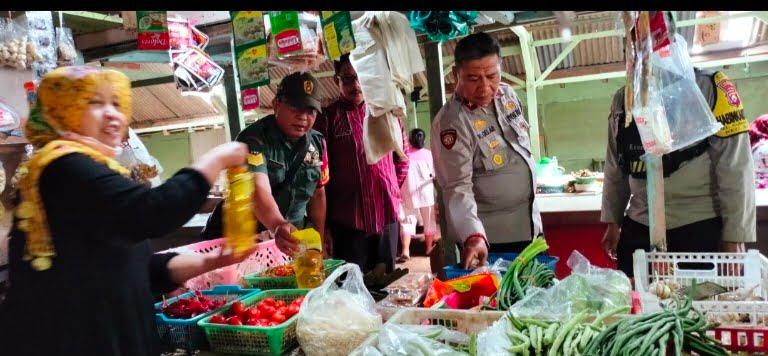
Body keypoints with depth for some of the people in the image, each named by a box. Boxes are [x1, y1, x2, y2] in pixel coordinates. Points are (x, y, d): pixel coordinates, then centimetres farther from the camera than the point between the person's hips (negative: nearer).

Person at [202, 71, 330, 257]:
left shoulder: (318, 144, -2)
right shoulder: (253, 139, -19)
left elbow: (318, 194, 7)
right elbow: (258, 191, -33)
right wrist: (278, 226, -51)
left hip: (289, 244, 5)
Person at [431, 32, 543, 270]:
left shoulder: (507, 94, 1)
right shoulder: (451, 122, -21)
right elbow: (458, 187, -25)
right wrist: (473, 235, -38)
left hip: (529, 224, 7)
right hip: (489, 236, -7)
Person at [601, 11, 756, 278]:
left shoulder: (709, 88, -5)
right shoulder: (623, 99, 7)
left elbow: (735, 167, -7)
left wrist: (735, 236, -9)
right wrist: (612, 221, 11)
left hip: (700, 228, -3)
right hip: (638, 230, 4)